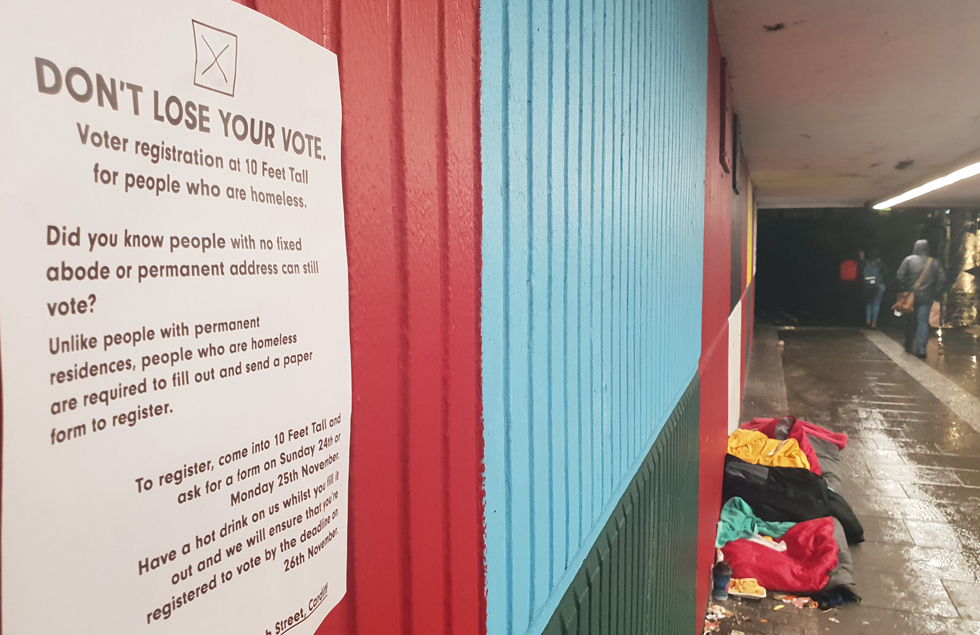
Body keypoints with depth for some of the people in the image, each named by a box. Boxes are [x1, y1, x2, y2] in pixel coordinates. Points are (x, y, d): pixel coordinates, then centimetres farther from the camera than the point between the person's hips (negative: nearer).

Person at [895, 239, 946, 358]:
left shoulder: (909, 260, -4)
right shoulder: (935, 263, 3)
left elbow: (899, 277, -8)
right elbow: (942, 280, 0)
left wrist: (904, 290, 3)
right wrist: (935, 294, 7)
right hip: (927, 298, 1)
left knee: (910, 322, 12)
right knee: (923, 322, 1)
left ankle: (908, 346, 21)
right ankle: (921, 348, -10)